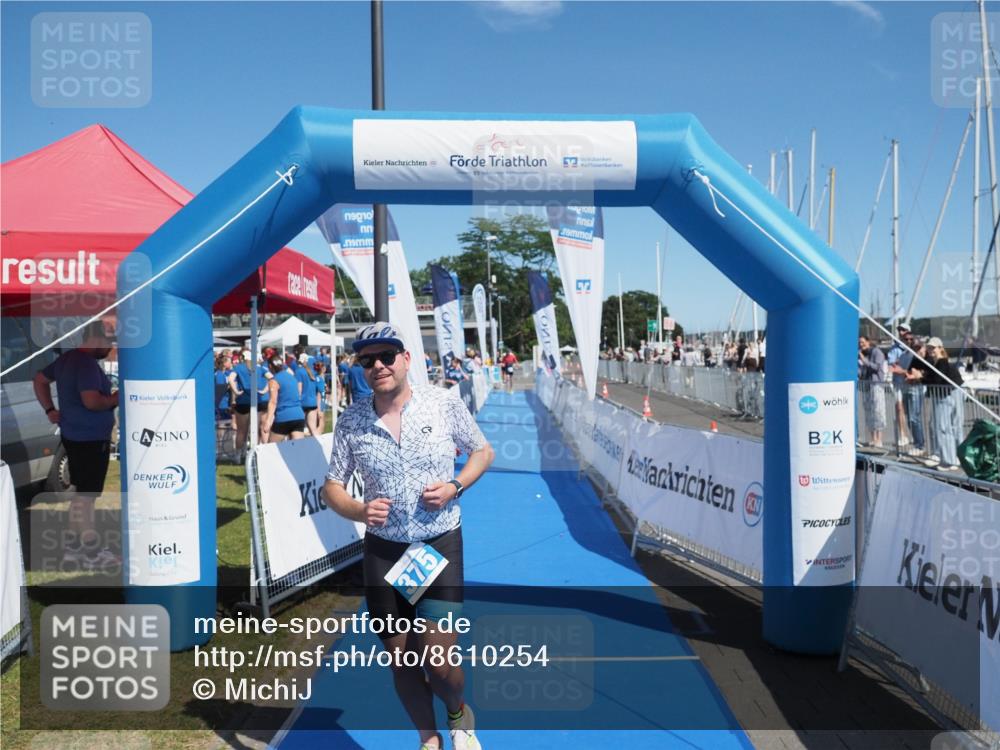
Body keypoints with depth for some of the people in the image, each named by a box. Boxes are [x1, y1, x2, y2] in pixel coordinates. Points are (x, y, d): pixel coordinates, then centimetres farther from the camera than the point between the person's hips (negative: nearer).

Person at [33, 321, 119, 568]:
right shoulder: (87, 364, -20)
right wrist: (113, 400, -13)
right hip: (91, 439, -10)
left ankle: (73, 547, 26)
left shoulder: (67, 358, 11)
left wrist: (50, 410, 17)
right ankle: (91, 554, 6)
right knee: (87, 494, -2)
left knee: (79, 492, 18)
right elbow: (91, 401, -31)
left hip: (74, 435, 10)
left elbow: (39, 380, 22)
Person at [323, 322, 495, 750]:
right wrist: (358, 511, -16)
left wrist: (455, 486, -12)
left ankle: (459, 716, 29)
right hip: (383, 550, 2)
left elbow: (483, 452, 6)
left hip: (440, 544, -2)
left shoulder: (444, 403, -7)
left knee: (438, 663, -7)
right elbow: (332, 486, 6)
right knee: (401, 661, 11)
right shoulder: (351, 420, -3)